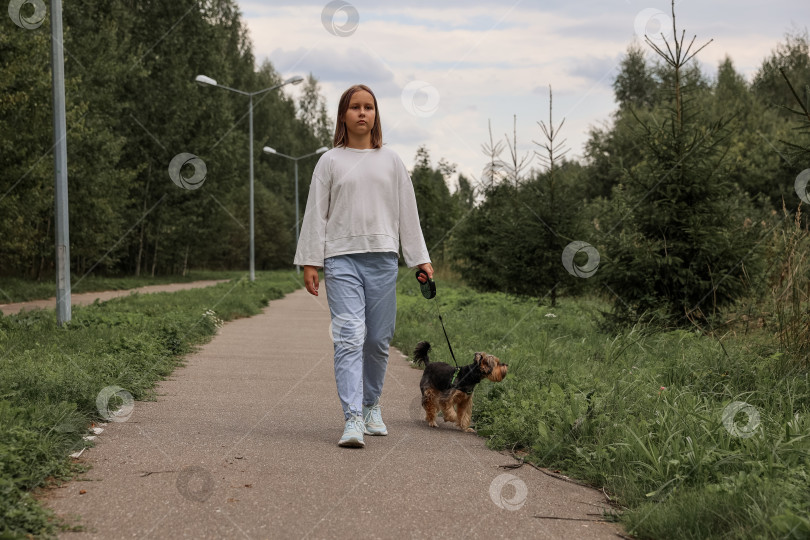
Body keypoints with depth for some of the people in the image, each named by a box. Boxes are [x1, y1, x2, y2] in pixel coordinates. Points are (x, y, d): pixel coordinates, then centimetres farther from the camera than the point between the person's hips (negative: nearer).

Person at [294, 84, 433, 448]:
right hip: (341, 258, -2)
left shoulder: (390, 161, 13)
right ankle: (353, 419, -17)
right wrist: (310, 262, 0)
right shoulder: (330, 162, 8)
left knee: (378, 339, 4)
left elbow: (407, 212, 15)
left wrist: (421, 259, 10)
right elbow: (316, 214, 7)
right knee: (349, 338, -13)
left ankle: (372, 404, 26)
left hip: (382, 258, 2)